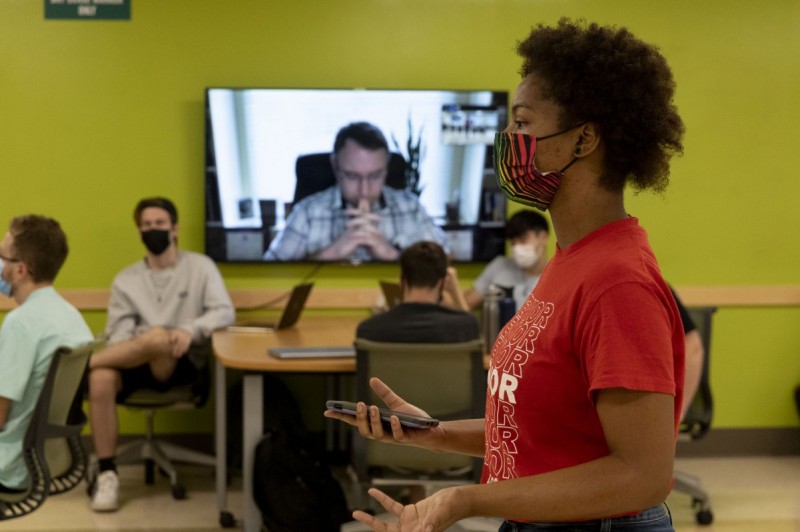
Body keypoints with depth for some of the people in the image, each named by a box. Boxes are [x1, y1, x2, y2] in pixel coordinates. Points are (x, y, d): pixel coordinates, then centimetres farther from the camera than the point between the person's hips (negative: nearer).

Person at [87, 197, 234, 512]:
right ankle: (107, 474, -26)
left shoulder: (200, 267, 8)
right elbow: (118, 330, 6)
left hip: (183, 363, -3)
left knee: (158, 337, -38)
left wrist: (191, 330, -21)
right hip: (138, 362, 3)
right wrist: (124, 351, -18)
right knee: (101, 378, -32)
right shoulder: (126, 279, 15)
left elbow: (225, 312, -2)